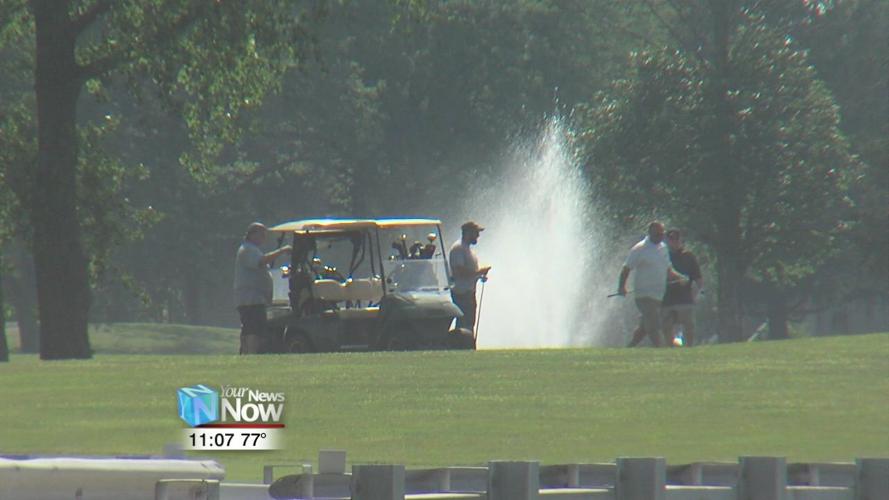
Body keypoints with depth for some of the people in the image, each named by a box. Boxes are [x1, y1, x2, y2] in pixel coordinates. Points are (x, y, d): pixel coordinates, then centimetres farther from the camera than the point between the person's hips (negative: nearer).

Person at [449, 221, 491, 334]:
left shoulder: (467, 248, 15)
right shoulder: (458, 249, -16)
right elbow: (459, 272, -23)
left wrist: (480, 274, 7)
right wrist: (479, 272, -20)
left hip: (469, 292, 10)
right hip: (461, 293, -10)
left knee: (470, 323, 12)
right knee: (463, 325, -11)